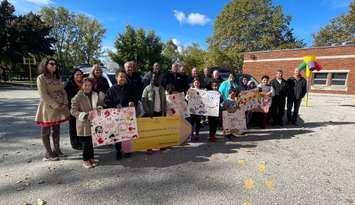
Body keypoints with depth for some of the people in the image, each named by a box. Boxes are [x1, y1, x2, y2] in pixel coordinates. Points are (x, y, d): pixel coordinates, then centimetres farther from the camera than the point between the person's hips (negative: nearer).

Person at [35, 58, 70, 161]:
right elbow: (43, 95, -15)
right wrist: (56, 105, -17)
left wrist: (65, 103, -5)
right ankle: (48, 154, 14)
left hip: (59, 108, 7)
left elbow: (63, 91, 9)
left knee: (57, 130, 14)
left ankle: (57, 150, 26)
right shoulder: (41, 78, -8)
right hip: (48, 108, -6)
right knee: (46, 132, 5)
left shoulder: (57, 78, 13)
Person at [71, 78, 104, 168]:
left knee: (92, 141, 12)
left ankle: (91, 158, 30)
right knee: (86, 142, 4)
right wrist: (85, 115, -20)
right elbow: (73, 111, -8)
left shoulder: (96, 95, 6)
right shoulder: (78, 97, -8)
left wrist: (99, 108, -6)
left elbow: (101, 104, 17)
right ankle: (85, 160, 22)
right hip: (83, 124, -4)